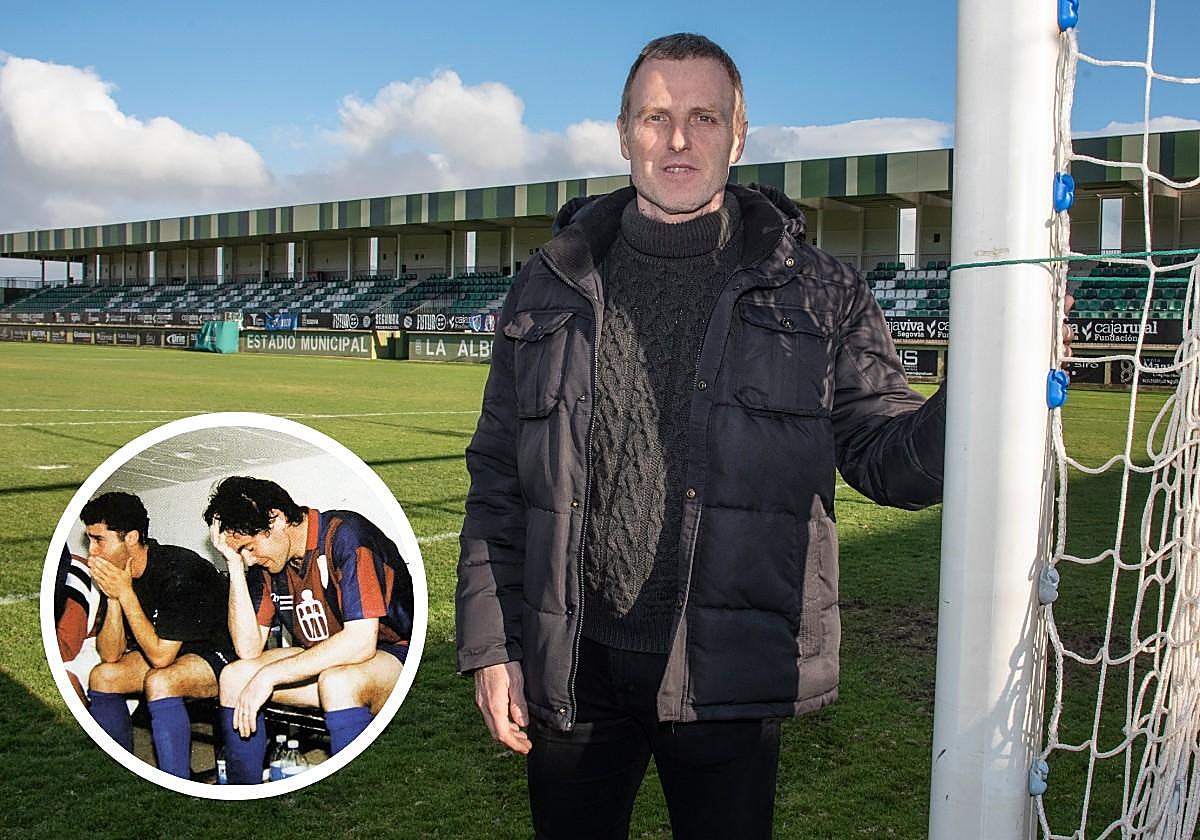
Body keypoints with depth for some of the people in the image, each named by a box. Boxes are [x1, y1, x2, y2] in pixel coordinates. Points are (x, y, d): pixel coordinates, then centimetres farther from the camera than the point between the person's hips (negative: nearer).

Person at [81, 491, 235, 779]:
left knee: (159, 683, -32)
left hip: (222, 651, -8)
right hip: (169, 649, 8)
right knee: (102, 676, -4)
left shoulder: (179, 571, -28)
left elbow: (161, 657, -28)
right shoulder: (115, 572, -5)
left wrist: (126, 594, -28)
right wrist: (113, 597, -19)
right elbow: (111, 656, -5)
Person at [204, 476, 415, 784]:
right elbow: (249, 649, -3)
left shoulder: (346, 535, -21)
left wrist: (271, 675, -26)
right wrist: (235, 565, -10)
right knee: (235, 676, -7)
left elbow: (361, 642, -29)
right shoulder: (265, 558, 1)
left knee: (336, 682, -36)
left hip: (391, 653, -7)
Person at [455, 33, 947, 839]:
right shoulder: (552, 288, 4)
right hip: (574, 667, 2)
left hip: (728, 678, -1)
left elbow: (885, 454, -2)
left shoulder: (817, 293, 0)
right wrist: (489, 645, 2)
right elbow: (497, 482, 7)